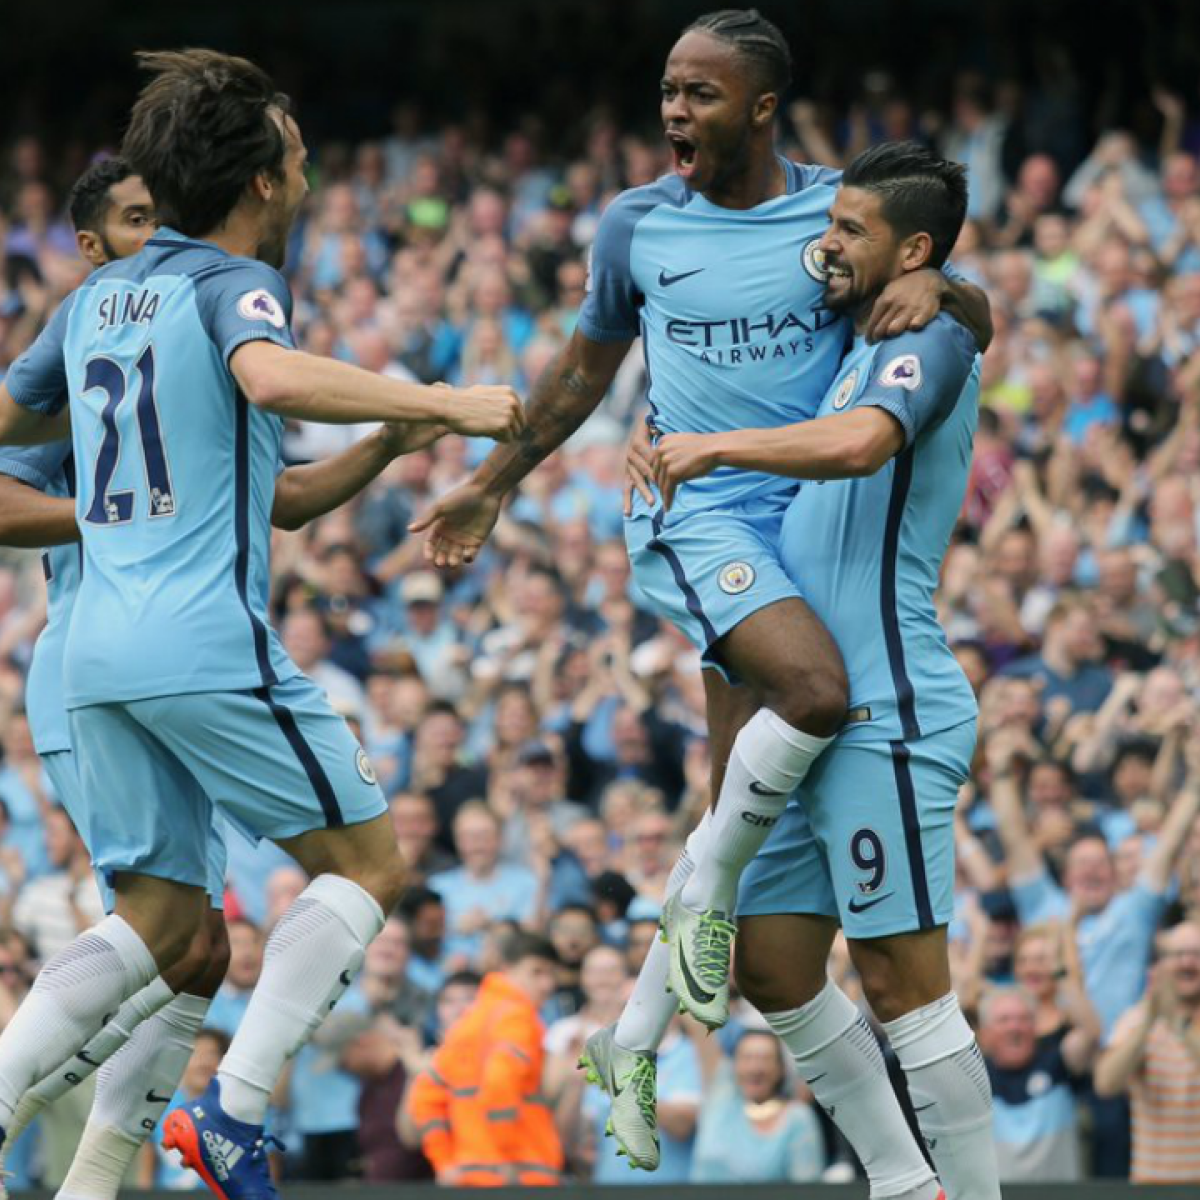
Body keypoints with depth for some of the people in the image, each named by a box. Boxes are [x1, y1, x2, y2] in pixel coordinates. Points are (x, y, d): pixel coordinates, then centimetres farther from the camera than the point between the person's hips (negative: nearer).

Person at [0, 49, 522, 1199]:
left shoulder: (93, 299, 17)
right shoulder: (232, 283, -5)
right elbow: (273, 377, -28)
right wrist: (442, 402, -25)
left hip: (99, 649, 8)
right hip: (206, 642, -8)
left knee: (160, 914, 13)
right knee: (363, 860, 4)